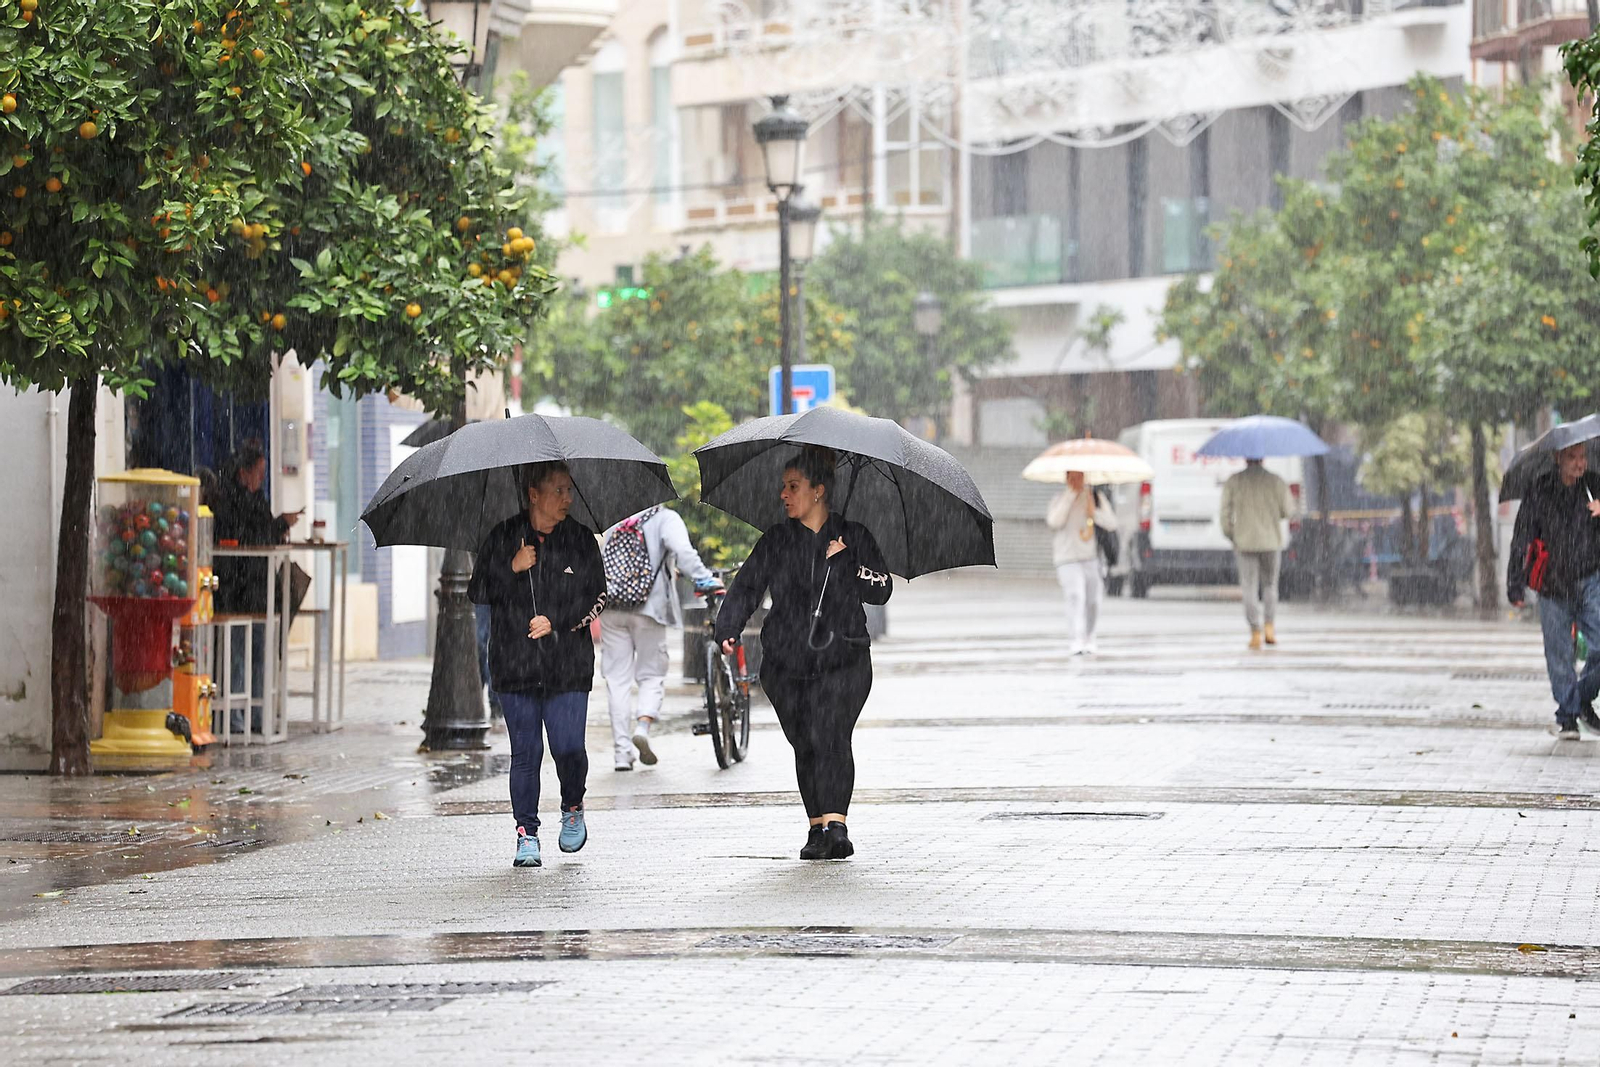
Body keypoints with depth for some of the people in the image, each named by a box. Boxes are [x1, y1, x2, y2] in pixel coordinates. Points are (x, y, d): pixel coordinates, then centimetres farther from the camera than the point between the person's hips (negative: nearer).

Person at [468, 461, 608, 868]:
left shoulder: (580, 540, 4)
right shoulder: (503, 538, 2)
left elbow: (598, 598, 6)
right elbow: (477, 593, 3)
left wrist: (557, 622, -8)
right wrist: (512, 570, -13)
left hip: (567, 666, 0)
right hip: (515, 663, 0)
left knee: (569, 749, -6)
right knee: (525, 752, -1)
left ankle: (573, 810, 22)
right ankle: (527, 834, 8)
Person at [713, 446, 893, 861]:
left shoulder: (853, 538, 7)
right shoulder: (776, 541, 11)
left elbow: (882, 590, 4)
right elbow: (746, 588, 4)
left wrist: (847, 564, -11)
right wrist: (728, 630, -12)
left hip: (843, 658, -3)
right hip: (786, 663, 3)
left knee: (830, 734, -19)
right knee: (805, 744, 1)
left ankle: (835, 825, -25)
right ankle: (817, 828, 12)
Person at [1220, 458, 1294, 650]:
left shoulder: (1232, 482, -3)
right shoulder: (1276, 481, -3)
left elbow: (1226, 514, -3)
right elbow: (1288, 511, 3)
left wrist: (1231, 538, 11)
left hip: (1245, 542, -1)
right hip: (1271, 541, 1)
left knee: (1249, 588, 4)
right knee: (1269, 585, 16)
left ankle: (1255, 633, -6)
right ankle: (1269, 626, 1)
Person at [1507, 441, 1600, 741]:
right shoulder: (1539, 491, -3)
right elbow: (1521, 541, -1)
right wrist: (1515, 586, -4)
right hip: (1554, 587, -1)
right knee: (1559, 655, 1)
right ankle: (1567, 715, 16)